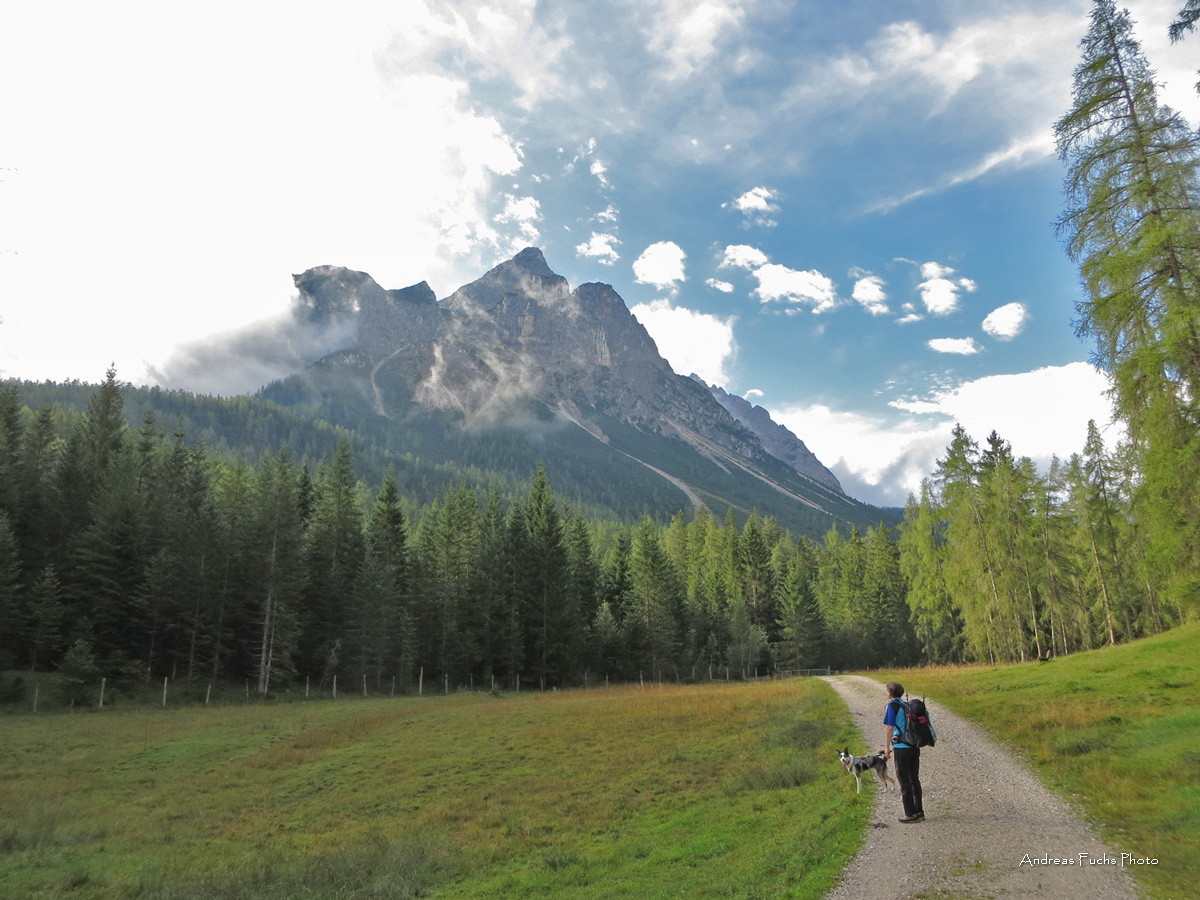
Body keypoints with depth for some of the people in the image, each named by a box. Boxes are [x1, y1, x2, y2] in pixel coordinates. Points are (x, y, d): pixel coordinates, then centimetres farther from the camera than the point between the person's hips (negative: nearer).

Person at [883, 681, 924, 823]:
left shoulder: (892, 706, -9)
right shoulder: (908, 706, 12)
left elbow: (889, 728, -12)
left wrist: (887, 747, -6)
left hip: (901, 748, -7)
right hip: (915, 746, 7)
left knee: (904, 781, 1)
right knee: (914, 779, 14)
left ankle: (911, 814, 3)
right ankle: (919, 811, 18)